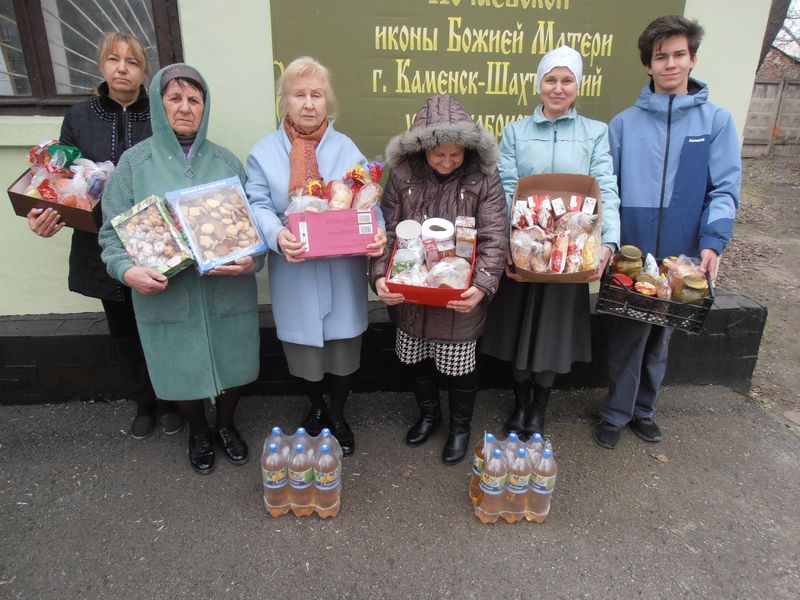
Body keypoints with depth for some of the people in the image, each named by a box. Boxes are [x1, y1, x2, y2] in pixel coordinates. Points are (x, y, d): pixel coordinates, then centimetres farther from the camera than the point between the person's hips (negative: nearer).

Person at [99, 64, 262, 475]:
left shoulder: (226, 161, 3)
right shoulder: (134, 163, -1)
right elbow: (112, 231, -2)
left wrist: (251, 259, -17)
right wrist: (128, 270, -21)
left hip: (227, 291, 1)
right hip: (165, 295, -1)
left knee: (230, 362, 15)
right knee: (182, 368, 15)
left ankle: (226, 425, 44)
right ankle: (198, 432, 44)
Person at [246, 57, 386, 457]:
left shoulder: (347, 148, 5)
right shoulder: (264, 151, 2)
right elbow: (259, 207, -6)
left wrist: (376, 231, -22)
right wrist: (278, 237, -28)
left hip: (343, 270, 1)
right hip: (294, 270, 0)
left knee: (343, 346, 9)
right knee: (303, 346, 13)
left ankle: (337, 416, 35)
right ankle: (316, 408, 42)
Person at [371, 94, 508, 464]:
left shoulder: (483, 180, -11)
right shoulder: (403, 177, -5)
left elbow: (494, 240, -13)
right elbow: (386, 232, -4)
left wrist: (482, 286, -28)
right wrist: (380, 276, -18)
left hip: (459, 299, -2)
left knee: (459, 368, 13)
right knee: (416, 361, 21)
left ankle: (460, 427, 41)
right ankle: (428, 413, 50)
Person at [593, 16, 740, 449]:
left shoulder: (717, 121, 3)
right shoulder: (624, 123, 3)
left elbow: (725, 189, -3)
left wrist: (712, 242, -18)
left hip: (682, 257, 1)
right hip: (629, 255, -1)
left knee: (660, 338, 15)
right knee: (628, 336, 4)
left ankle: (642, 408, 34)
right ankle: (616, 413, 23)